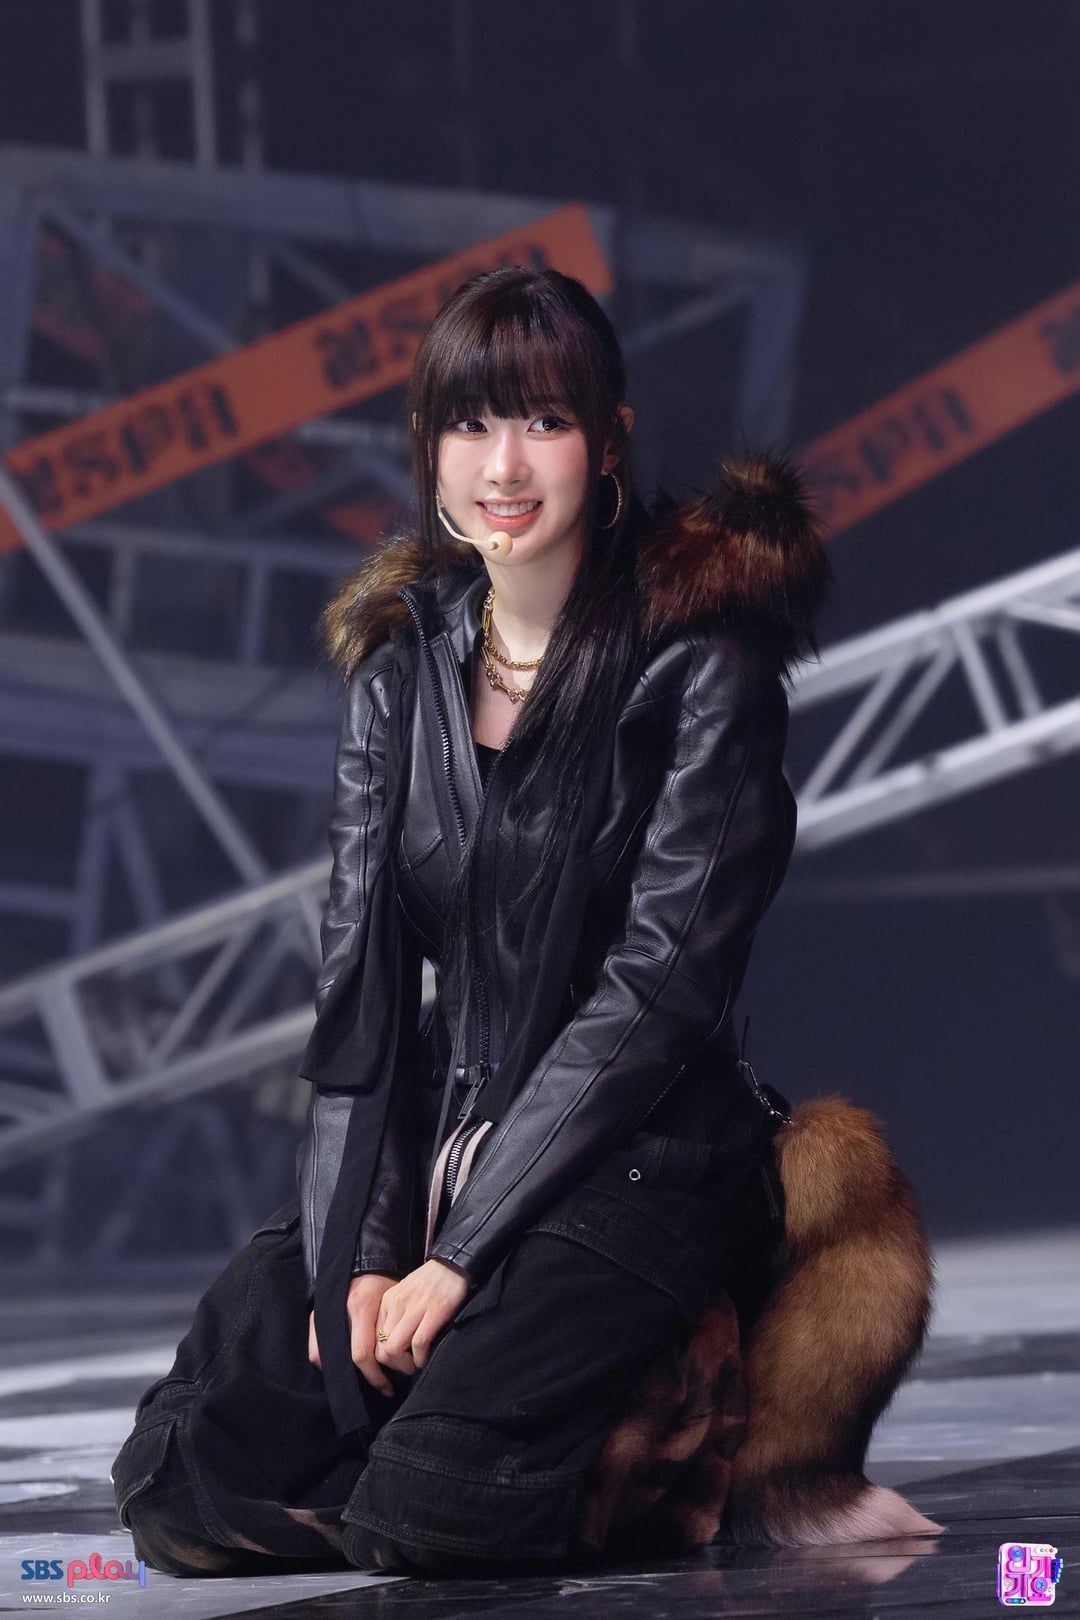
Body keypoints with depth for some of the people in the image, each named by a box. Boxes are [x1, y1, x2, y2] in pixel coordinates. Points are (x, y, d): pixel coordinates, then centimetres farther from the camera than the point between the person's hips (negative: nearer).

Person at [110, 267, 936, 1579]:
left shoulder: (700, 667, -7)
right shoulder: (400, 663, 9)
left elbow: (658, 988, -13)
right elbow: (358, 979, 4)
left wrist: (458, 1254, -17)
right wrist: (354, 1257, -10)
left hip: (635, 1157, -5)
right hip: (431, 1141, 5)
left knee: (421, 1508, -26)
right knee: (178, 1485, -13)